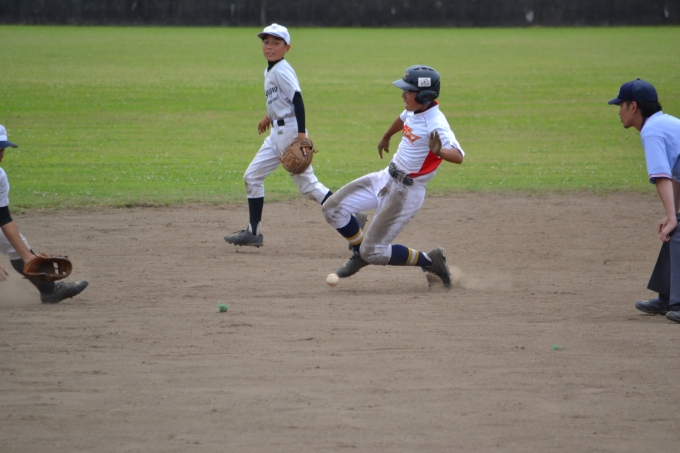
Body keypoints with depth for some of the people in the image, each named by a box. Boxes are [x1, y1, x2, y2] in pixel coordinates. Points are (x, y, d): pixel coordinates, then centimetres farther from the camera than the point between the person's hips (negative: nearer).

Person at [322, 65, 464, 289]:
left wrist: (439, 151, -59)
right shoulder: (413, 111, 1)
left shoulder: (435, 124, -25)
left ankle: (429, 261, 9)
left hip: (406, 192, -8)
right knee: (333, 209, 3)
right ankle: (361, 253, 24)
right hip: (386, 178, 8)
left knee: (373, 252, -7)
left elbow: (458, 156, -38)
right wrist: (386, 138, 46)